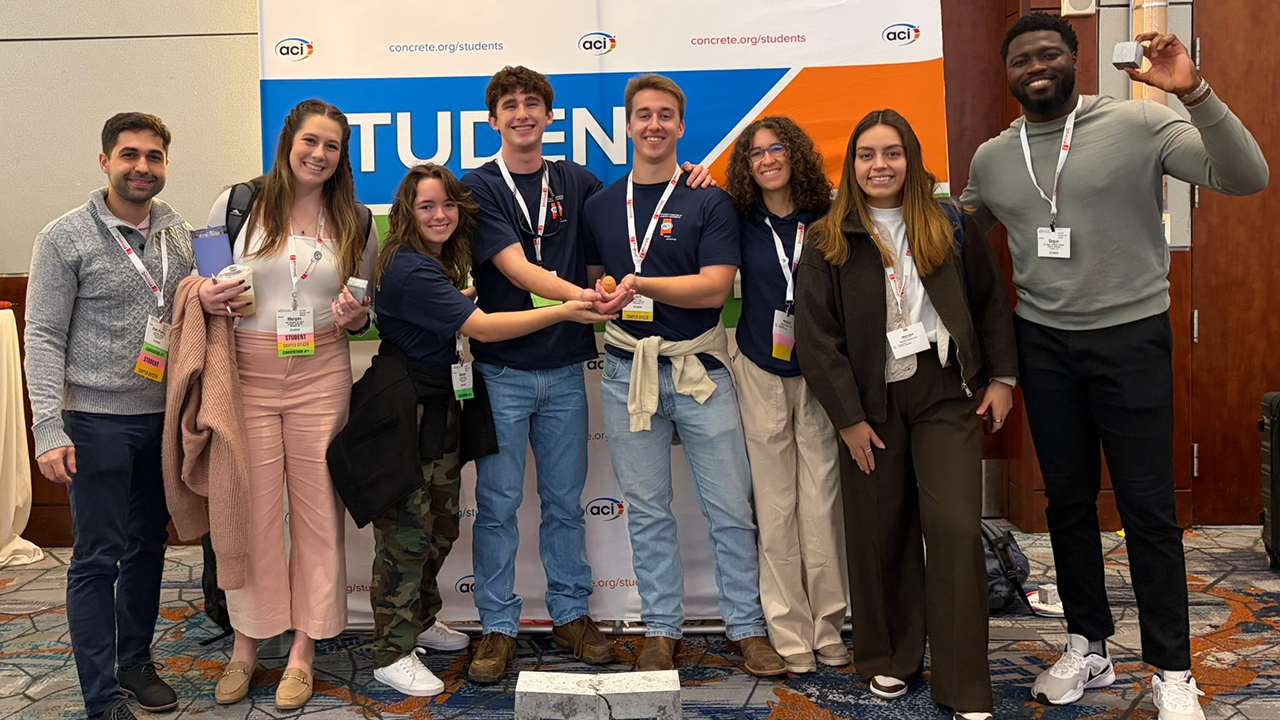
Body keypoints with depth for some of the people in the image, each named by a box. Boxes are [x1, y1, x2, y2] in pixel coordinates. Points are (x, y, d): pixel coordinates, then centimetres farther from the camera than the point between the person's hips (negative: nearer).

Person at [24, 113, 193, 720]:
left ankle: (136, 659, 31)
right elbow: (44, 339, -7)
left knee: (149, 545, 14)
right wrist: (48, 427, -14)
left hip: (165, 417, 5)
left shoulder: (180, 235, 7)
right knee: (98, 556, 0)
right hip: (97, 420, -4)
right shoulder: (65, 238, -5)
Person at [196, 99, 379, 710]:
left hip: (321, 376, 1)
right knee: (251, 509, 3)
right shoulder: (237, 204, 4)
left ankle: (303, 650, 16)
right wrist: (205, 297, -11)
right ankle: (246, 643, 21)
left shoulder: (355, 223, 9)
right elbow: (199, 282, 12)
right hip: (247, 374, -1)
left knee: (316, 511, 4)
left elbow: (368, 309, 16)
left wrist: (355, 316, -7)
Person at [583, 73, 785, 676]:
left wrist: (641, 285, -22)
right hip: (628, 370, 3)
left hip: (700, 367, -2)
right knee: (646, 510, 8)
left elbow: (714, 286, -11)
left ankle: (748, 629, 14)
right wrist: (601, 295, -2)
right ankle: (661, 630, 19)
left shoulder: (710, 202, -1)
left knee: (731, 506, 1)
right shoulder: (601, 205, 10)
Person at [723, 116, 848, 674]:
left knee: (821, 503, 1)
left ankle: (827, 628, 16)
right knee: (775, 508, 4)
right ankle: (789, 633, 13)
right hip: (761, 374, 0)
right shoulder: (740, 222, 2)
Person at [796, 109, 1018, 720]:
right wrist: (847, 417, -7)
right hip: (872, 403, 0)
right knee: (881, 531, 6)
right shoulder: (829, 242, 0)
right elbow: (816, 336, -4)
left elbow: (991, 303, 12)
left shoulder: (950, 226, 5)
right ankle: (888, 658, 25)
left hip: (944, 394, 1)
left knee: (955, 529, -6)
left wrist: (1001, 377, 5)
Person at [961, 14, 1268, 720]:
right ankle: (1087, 648, 29)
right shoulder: (990, 159, 6)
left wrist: (1194, 93, -27)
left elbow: (1246, 177, -16)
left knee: (1147, 504, 0)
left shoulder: (1138, 124, -8)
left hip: (1131, 338, -4)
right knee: (1066, 498, 12)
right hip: (1043, 344, 4)